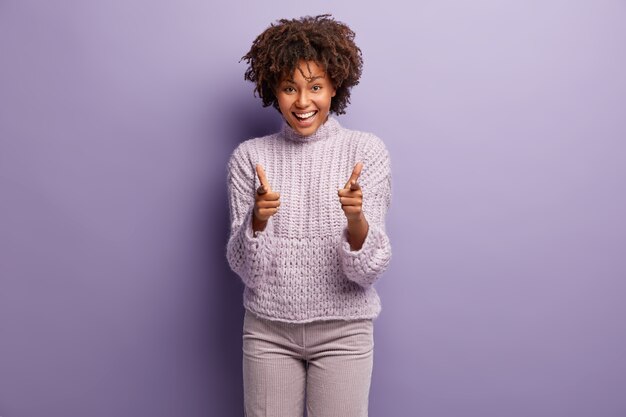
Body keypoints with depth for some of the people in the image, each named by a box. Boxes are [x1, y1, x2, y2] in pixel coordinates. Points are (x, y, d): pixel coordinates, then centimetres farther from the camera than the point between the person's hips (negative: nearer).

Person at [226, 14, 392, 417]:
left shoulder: (368, 151, -7)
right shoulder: (249, 156, -4)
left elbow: (368, 271, -11)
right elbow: (247, 270, -6)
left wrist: (356, 218, -30)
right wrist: (257, 220, -25)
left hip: (342, 332, -1)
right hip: (267, 330, 1)